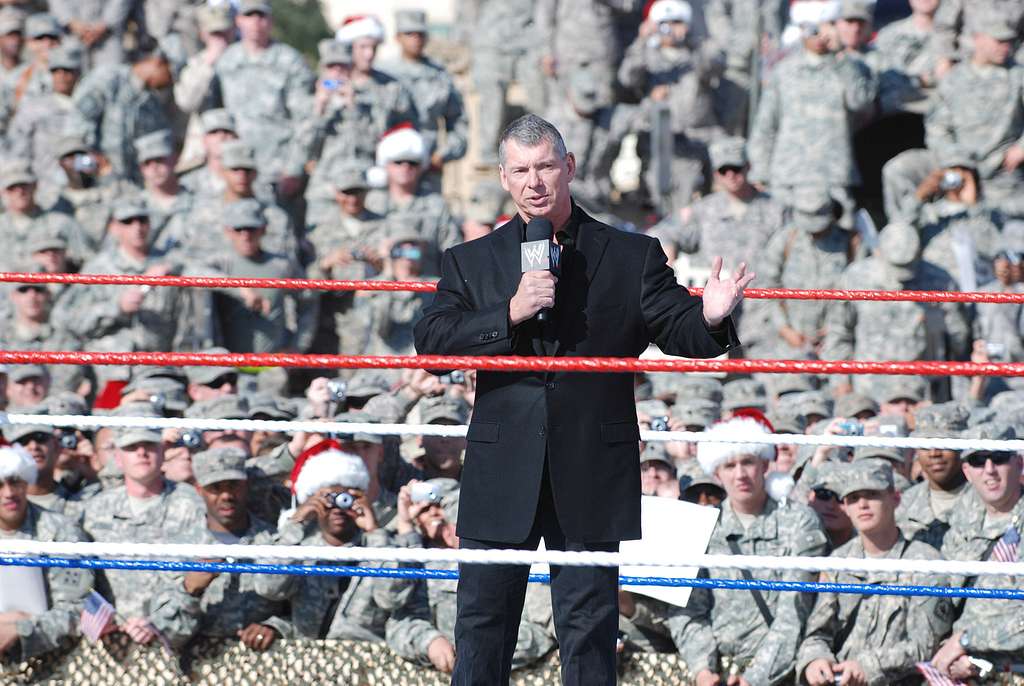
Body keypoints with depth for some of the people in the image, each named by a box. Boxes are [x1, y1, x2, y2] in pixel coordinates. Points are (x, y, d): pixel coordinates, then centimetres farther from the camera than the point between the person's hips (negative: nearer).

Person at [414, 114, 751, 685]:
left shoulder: (632, 257, 5)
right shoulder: (471, 262, 8)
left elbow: (679, 332, 0)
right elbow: (433, 344, -2)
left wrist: (709, 318, -24)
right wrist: (510, 314, -15)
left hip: (590, 477, -1)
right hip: (501, 477, 1)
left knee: (589, 630, 3)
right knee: (483, 625, 4)